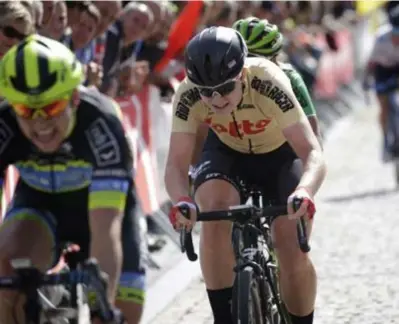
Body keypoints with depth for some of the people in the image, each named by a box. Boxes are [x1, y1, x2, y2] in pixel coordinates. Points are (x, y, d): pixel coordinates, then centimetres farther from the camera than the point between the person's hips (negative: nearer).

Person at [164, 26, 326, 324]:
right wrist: (182, 201, -55)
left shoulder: (268, 84, -38)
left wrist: (304, 192, -64)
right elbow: (176, 164, -32)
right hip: (227, 153, 1)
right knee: (215, 208, -30)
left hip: (280, 155, -1)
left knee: (293, 253, -15)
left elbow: (313, 153, -43)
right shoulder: (188, 96, -30)